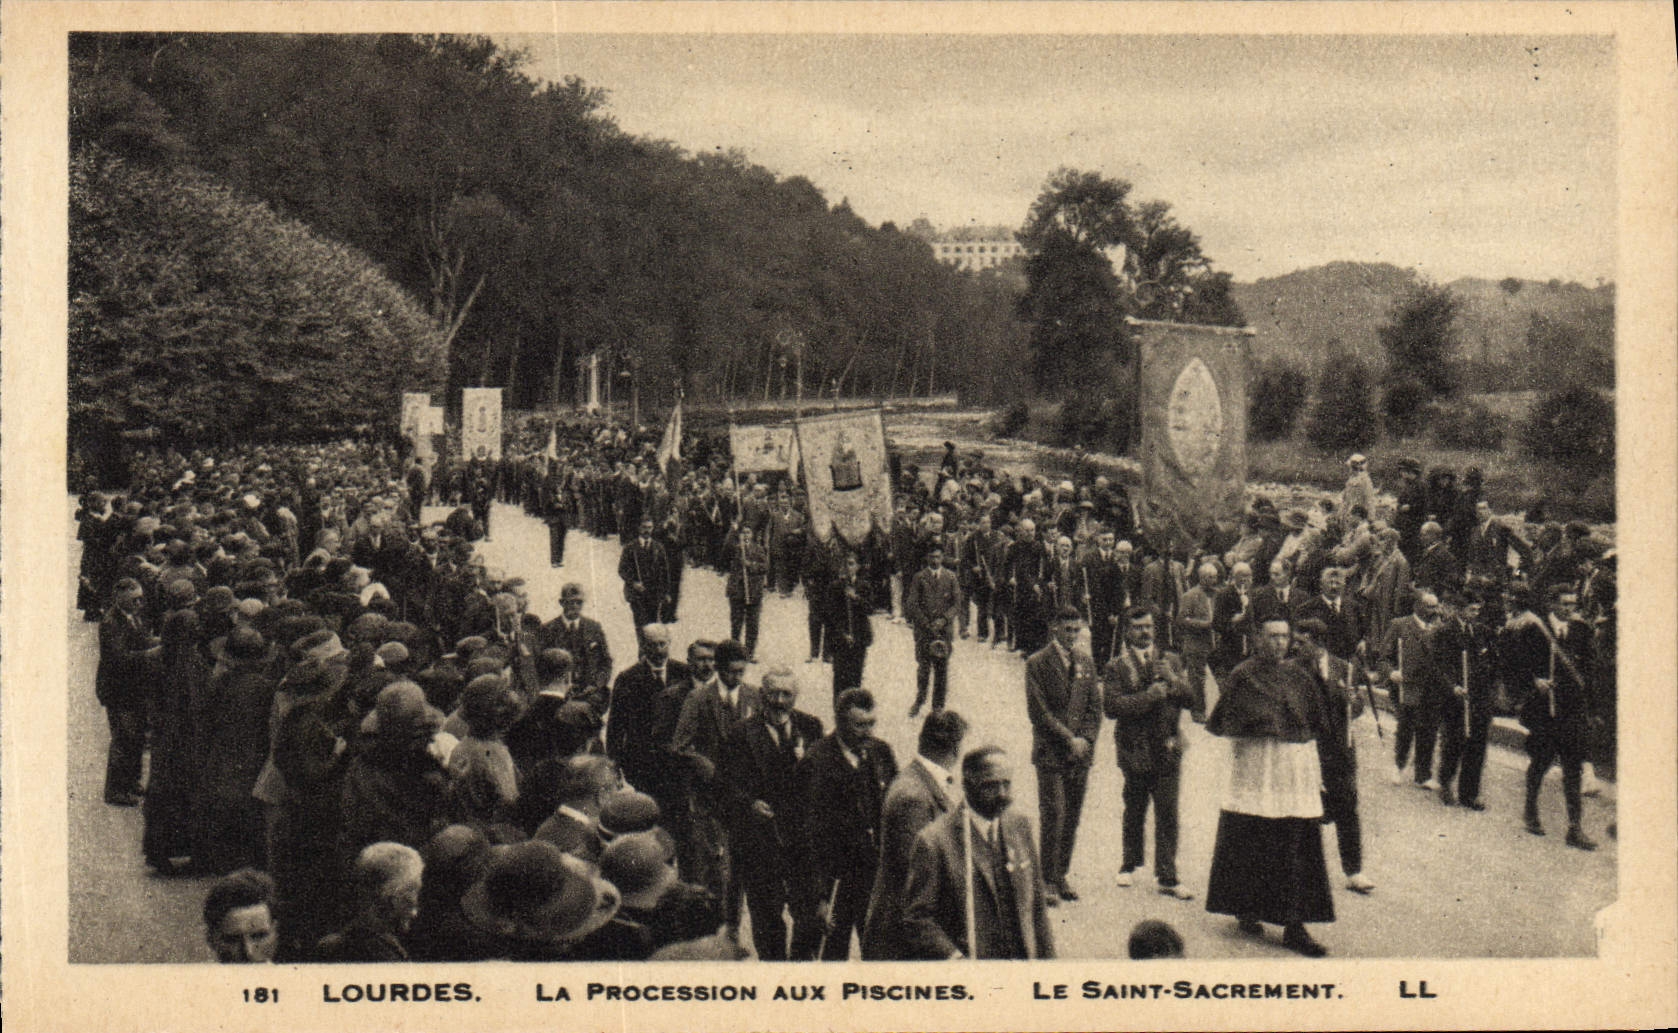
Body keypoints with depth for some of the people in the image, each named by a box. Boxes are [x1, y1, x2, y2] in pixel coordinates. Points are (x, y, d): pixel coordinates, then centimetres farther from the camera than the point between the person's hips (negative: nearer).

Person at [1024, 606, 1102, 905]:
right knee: (1053, 816, -7)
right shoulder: (1037, 664, -6)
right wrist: (1068, 739, -13)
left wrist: (1086, 740, -4)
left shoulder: (1086, 662, 11)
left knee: (1073, 817, 6)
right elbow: (1039, 712, -10)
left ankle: (1061, 875, 17)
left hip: (1081, 752, 5)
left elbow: (1095, 706, 11)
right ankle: (1048, 881, 1)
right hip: (1050, 753, -5)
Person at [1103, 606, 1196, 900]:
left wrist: (1172, 682, -12)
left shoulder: (1170, 662, 13)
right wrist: (1151, 695, -16)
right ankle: (1130, 864, 30)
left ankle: (1167, 877, 3)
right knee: (1134, 812, 10)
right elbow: (1114, 706, -14)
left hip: (1167, 749, 2)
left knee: (1168, 814, -2)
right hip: (1135, 750, -2)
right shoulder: (1116, 667, 0)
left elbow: (1189, 699, 6)